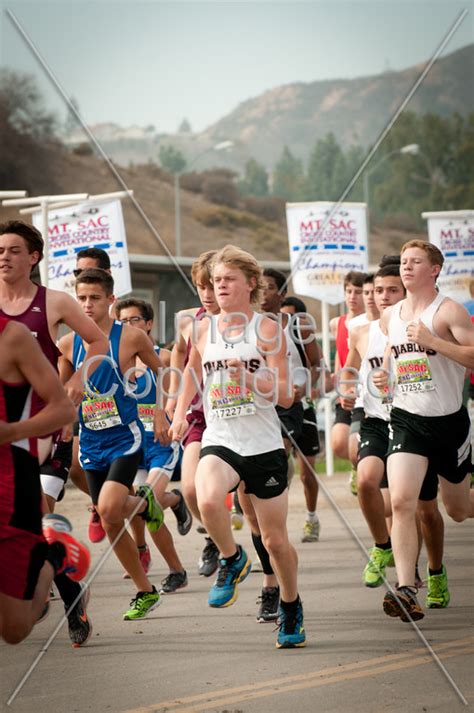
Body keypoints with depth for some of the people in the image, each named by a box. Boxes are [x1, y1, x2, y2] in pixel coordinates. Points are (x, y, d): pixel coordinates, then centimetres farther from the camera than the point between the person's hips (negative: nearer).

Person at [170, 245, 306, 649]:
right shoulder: (203, 331, 7)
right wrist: (181, 413, 15)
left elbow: (284, 397, -7)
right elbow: (192, 374, 28)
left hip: (265, 445, -1)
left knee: (275, 540, 7)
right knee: (208, 499, -32)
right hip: (219, 441, 2)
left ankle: (291, 607, 33)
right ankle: (232, 560, -3)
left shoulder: (267, 329, -3)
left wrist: (247, 375, -21)